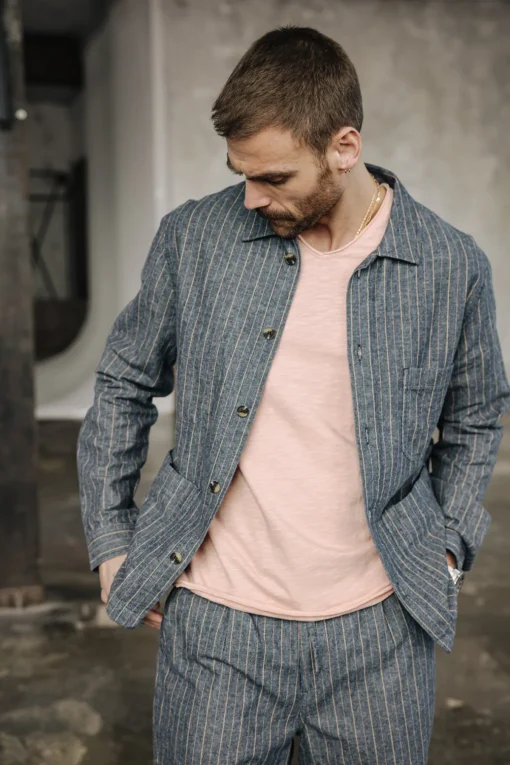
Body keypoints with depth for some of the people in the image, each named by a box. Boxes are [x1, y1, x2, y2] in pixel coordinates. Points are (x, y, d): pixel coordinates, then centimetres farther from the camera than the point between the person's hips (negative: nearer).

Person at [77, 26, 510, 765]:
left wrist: (449, 546, 2)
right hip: (216, 624, 0)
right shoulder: (192, 239, -6)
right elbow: (124, 385, 7)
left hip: (379, 630, 1)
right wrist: (110, 537, 5)